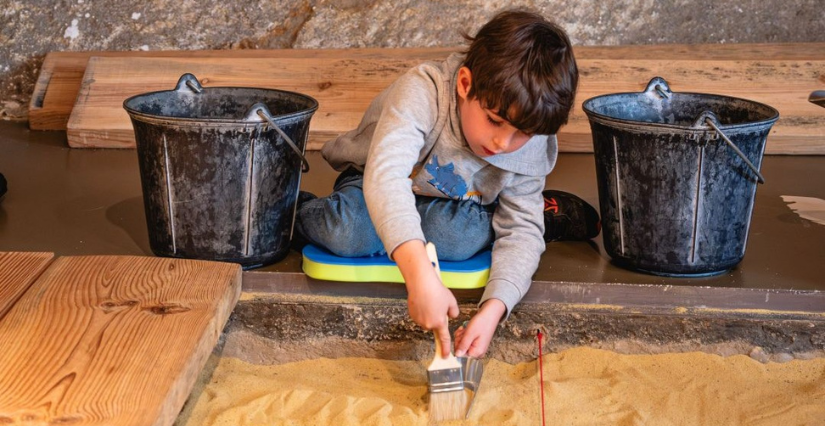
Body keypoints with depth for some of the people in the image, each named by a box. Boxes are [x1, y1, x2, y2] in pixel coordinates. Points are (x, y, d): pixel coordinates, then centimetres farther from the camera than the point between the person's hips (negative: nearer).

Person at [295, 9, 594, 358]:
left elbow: (522, 231, -18)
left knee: (459, 237, -35)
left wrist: (494, 308, -38)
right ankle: (298, 212, -3)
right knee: (348, 234, -36)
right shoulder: (423, 92, -38)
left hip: (454, 207, 2)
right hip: (374, 188, -2)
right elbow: (385, 175, -52)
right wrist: (420, 275, -65)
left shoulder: (533, 146, -22)